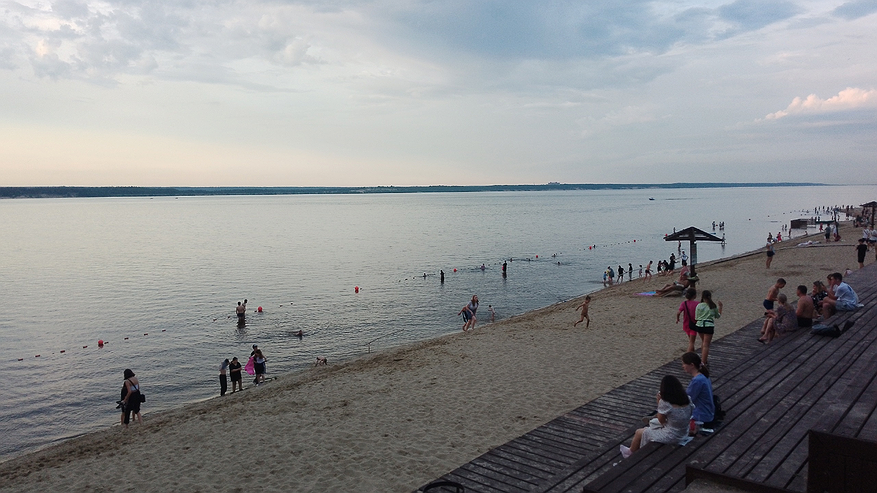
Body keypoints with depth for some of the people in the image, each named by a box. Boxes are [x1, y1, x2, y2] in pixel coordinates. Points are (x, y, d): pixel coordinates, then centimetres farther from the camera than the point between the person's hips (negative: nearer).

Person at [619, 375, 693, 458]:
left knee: (639, 432, 15)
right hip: (684, 433, 7)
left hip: (671, 437, -7)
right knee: (653, 423, 30)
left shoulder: (665, 403, -27)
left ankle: (630, 453, 42)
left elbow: (661, 420, -11)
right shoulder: (687, 399, -9)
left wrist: (659, 402, -8)